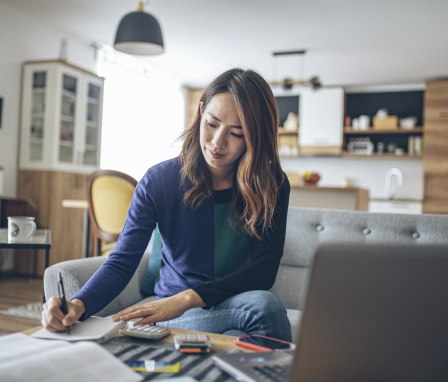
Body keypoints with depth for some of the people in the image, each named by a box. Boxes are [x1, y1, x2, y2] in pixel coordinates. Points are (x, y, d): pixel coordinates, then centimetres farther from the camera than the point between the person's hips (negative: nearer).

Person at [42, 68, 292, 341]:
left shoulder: (272, 185, -7)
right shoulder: (159, 181, -8)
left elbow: (265, 268, -15)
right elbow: (121, 263, -12)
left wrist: (188, 298, -29)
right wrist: (78, 305, -33)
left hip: (238, 303, 2)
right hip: (177, 317, -2)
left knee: (263, 303, -35)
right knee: (263, 305, -33)